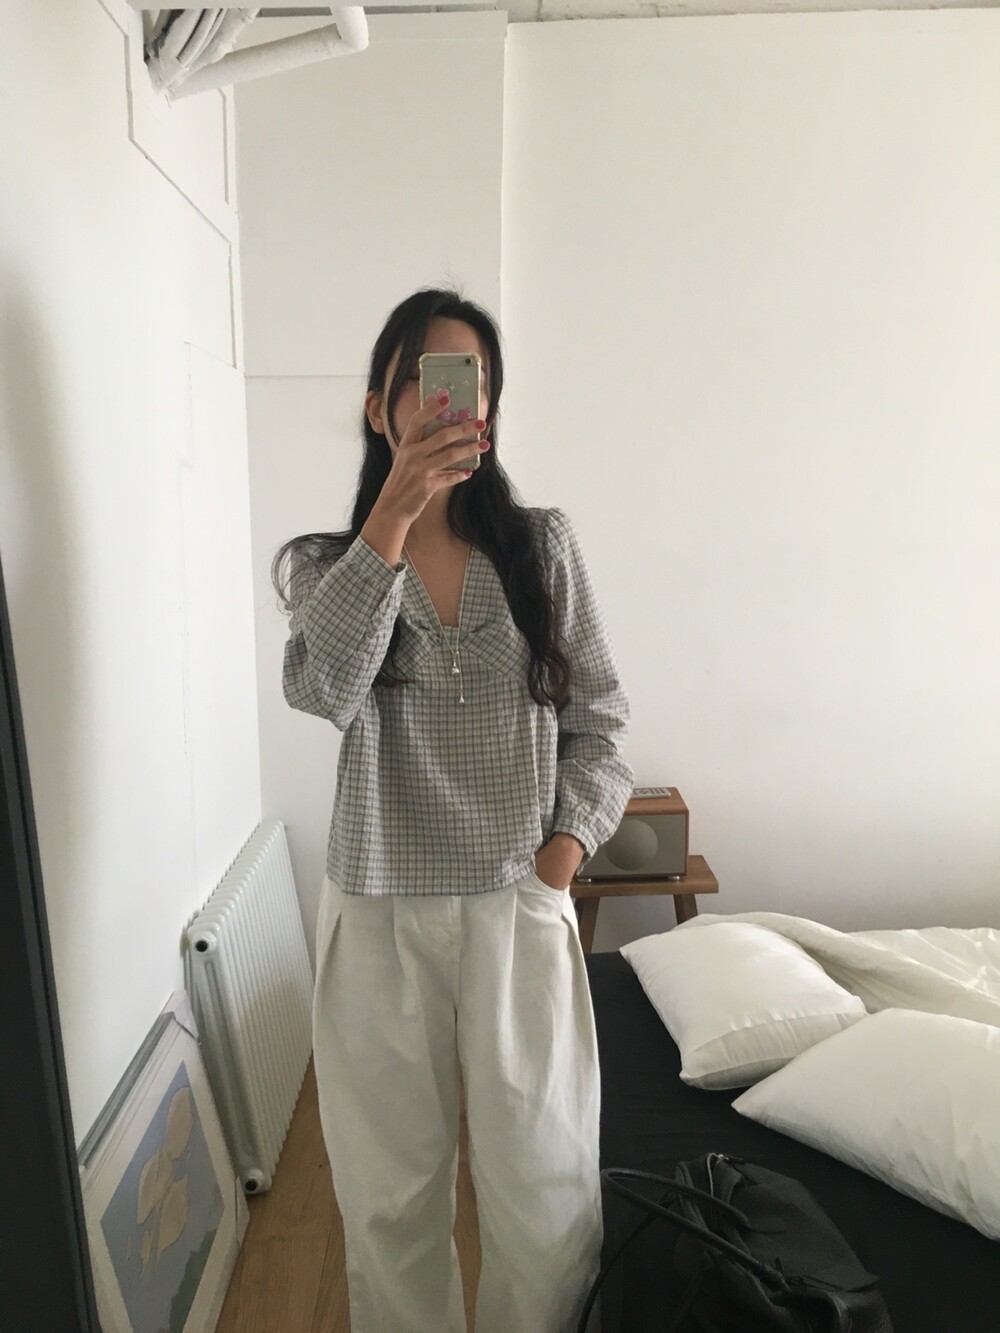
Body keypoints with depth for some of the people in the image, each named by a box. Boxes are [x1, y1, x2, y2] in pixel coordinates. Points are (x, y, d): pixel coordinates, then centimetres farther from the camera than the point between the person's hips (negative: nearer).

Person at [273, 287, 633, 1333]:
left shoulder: (543, 546, 2)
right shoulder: (319, 563, 2)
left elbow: (597, 716, 4)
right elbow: (326, 689, -18)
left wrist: (565, 847, -6)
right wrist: (394, 515, -22)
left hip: (520, 903, 0)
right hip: (378, 910, 1)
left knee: (544, 1184, 12)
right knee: (390, 1186, 17)